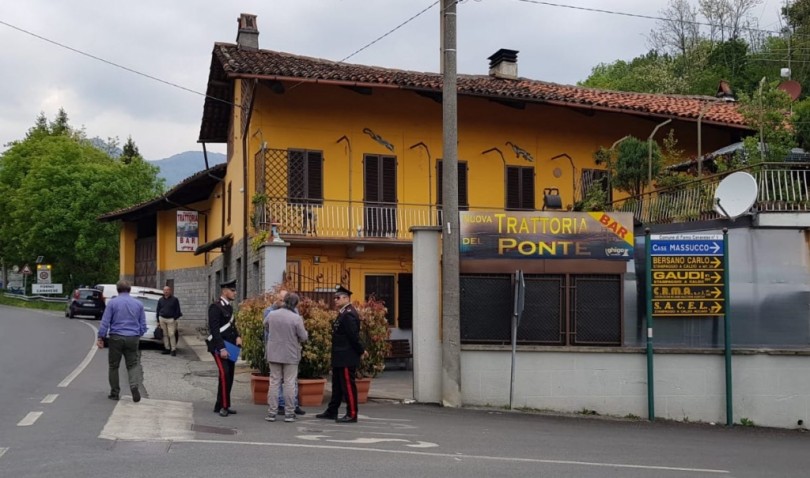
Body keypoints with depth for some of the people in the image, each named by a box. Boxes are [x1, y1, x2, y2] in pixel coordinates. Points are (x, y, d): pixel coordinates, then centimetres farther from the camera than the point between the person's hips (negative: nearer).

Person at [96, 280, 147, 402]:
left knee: (114, 366, 10)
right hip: (133, 338, 2)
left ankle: (115, 393, 14)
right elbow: (143, 325, 11)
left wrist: (100, 338, -1)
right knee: (132, 364, 7)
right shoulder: (138, 304, 6)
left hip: (116, 338, -2)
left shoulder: (112, 303, -3)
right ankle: (135, 385, -19)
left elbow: (105, 322, -6)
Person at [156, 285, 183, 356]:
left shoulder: (174, 299, 1)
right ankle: (167, 349, 11)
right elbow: (158, 310, 15)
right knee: (165, 334, 5)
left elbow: (177, 310, 1)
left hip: (171, 319, -4)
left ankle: (173, 349, -7)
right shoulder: (160, 300, 12)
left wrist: (175, 318, -8)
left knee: (171, 334, -9)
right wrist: (158, 320, 10)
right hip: (162, 319, 4)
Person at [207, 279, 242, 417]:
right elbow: (214, 330, -17)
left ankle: (225, 405, 14)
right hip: (219, 347, -8)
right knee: (224, 374, -16)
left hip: (230, 346, 8)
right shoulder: (215, 307, -11)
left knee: (229, 376, 7)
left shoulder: (229, 307, 15)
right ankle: (222, 406, -10)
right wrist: (221, 349, -22)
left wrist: (238, 337, 4)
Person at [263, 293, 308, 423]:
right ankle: (289, 413, 7)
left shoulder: (271, 315, -4)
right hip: (291, 355, -3)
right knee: (289, 383, 5)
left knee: (274, 382, 10)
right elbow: (303, 337, -10)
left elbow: (266, 327, 14)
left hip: (274, 353, 3)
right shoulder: (296, 318, -15)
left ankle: (272, 412, 10)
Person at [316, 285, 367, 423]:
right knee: (337, 385, 16)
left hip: (347, 359, -10)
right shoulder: (343, 313, 14)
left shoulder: (348, 314, -19)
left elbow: (354, 336, -21)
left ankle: (352, 414, 1)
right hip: (340, 358, 10)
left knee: (348, 385, -4)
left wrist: (361, 352, -13)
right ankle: (331, 412, 25)